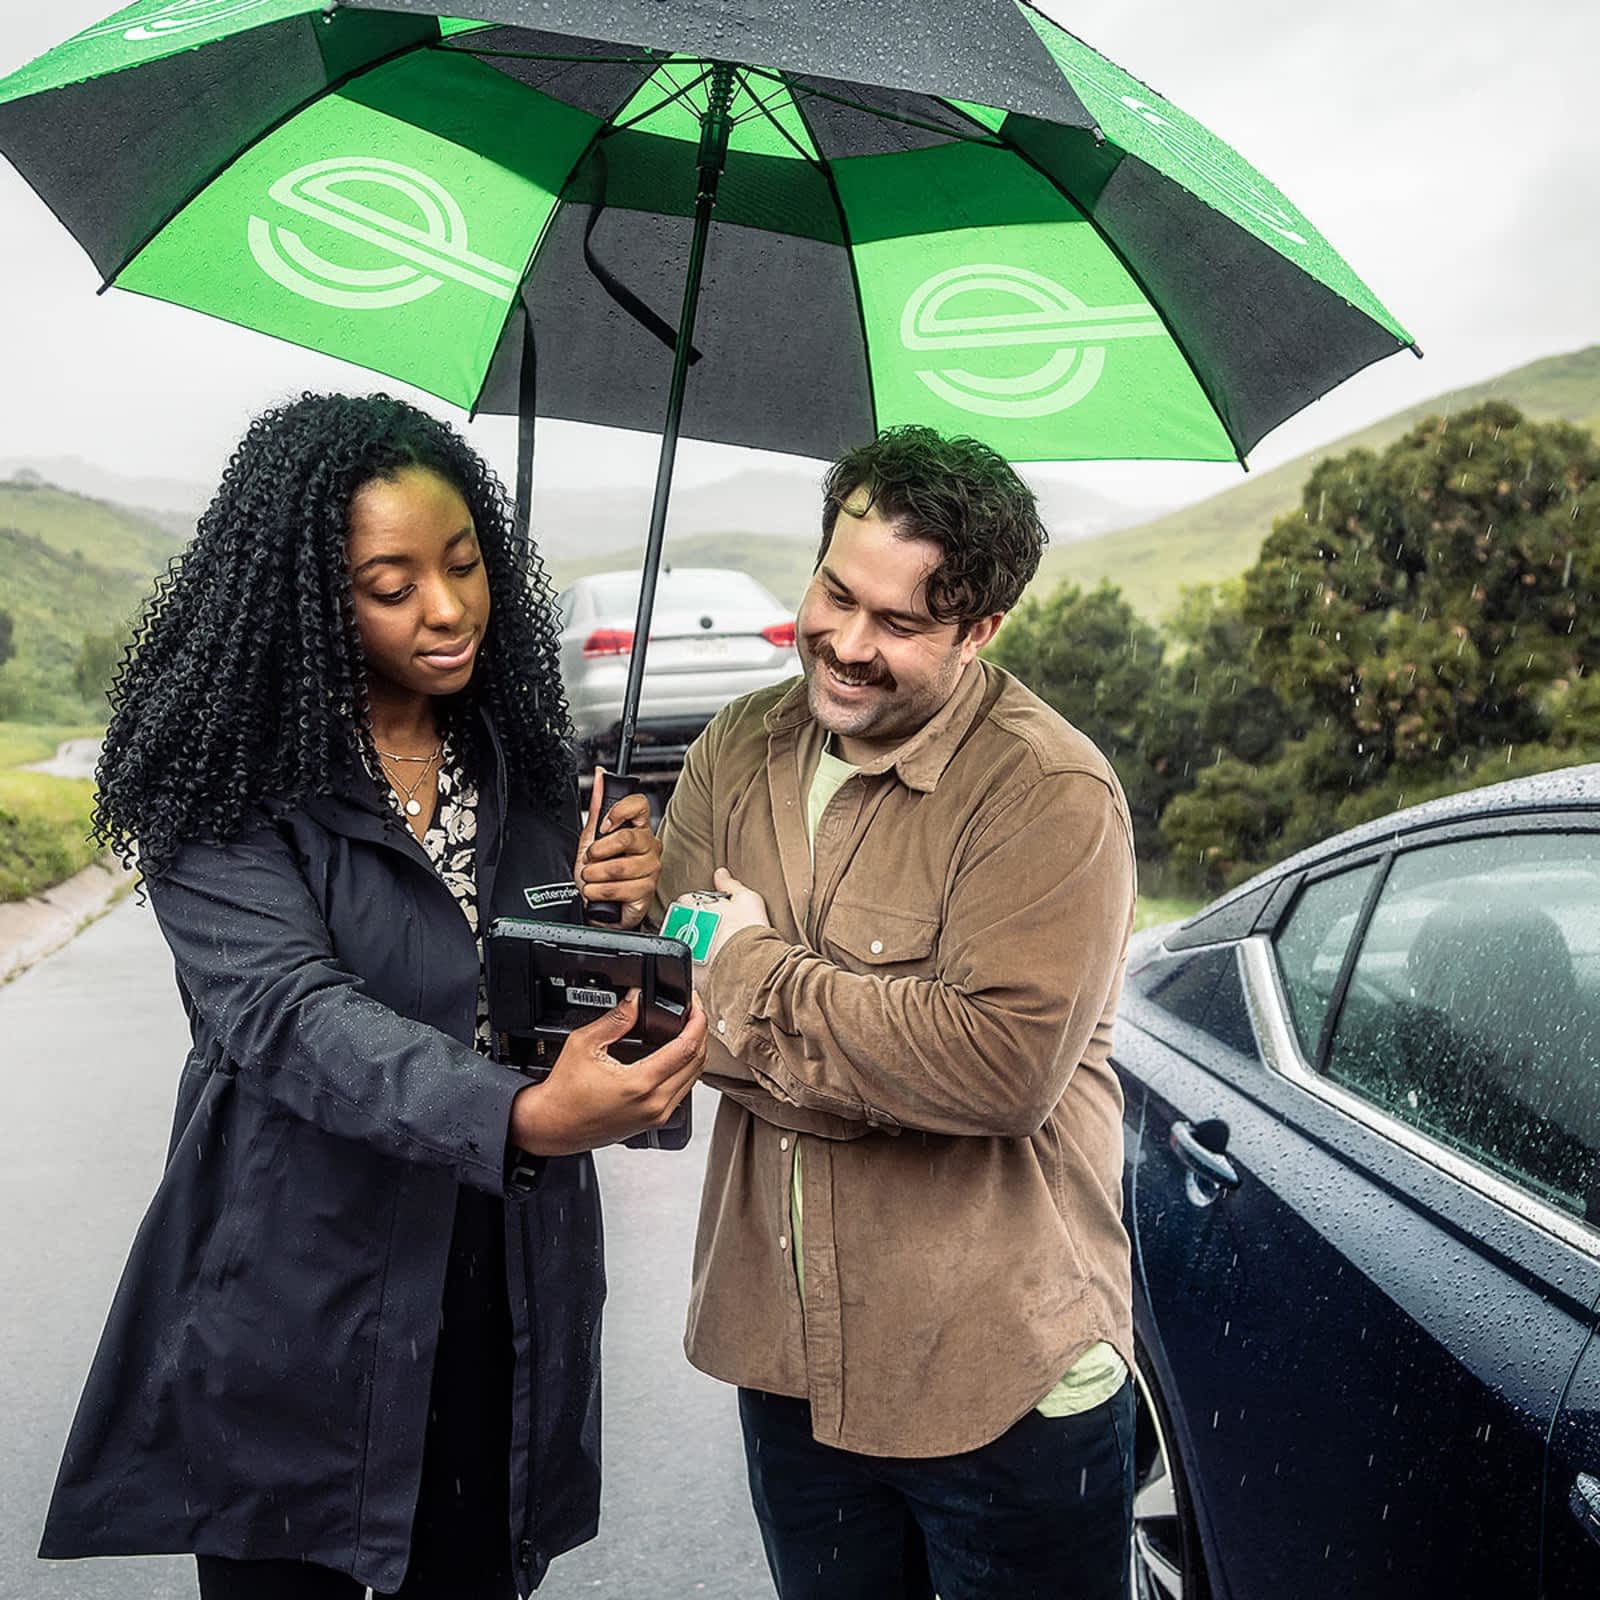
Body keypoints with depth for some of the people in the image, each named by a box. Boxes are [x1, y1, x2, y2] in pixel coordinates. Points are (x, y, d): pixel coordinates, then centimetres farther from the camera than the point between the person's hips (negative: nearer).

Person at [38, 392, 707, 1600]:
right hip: (297, 1308, -4)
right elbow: (290, 1014, -27)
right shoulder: (226, 779, -13)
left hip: (506, 1304, 4)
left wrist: (621, 908, -14)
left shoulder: (521, 752, 2)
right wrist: (522, 1118, -42)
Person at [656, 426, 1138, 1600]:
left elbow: (1010, 1062, -27)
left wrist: (753, 972, -18)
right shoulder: (739, 750, 2)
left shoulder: (1052, 792, -18)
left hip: (1003, 1380, -5)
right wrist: (903, 1069, -19)